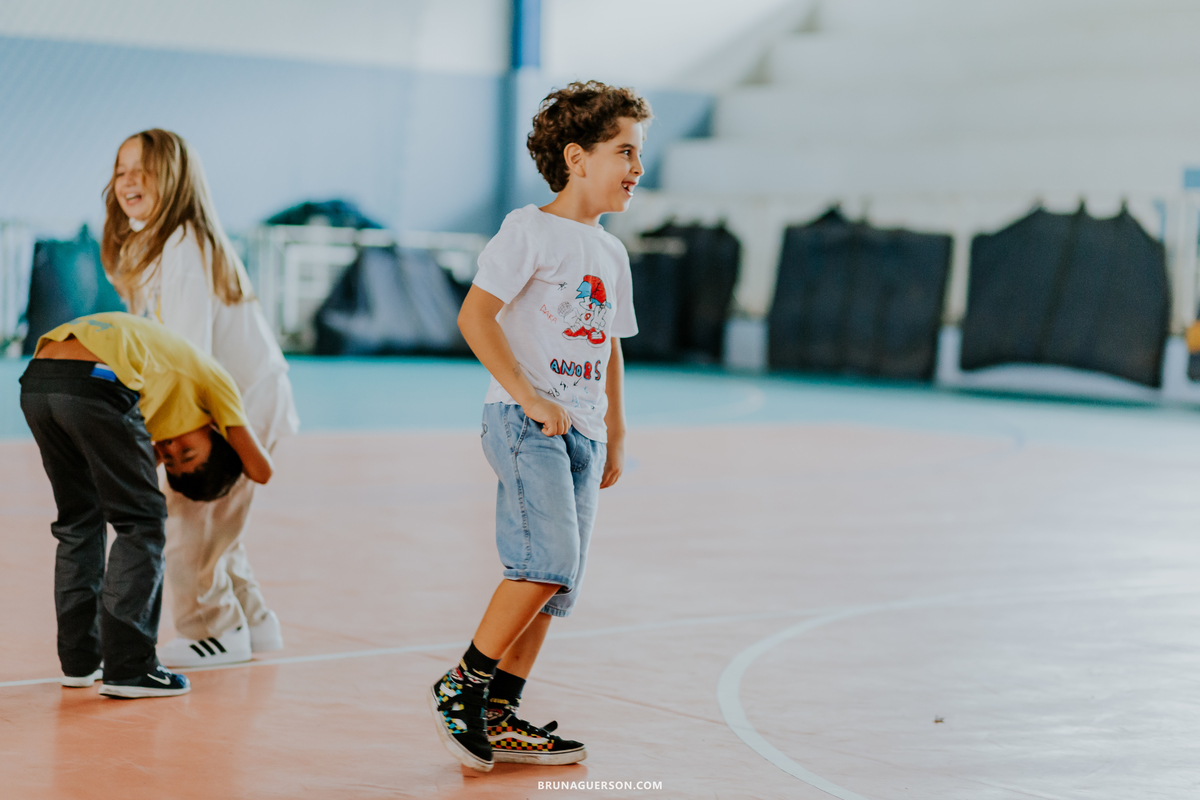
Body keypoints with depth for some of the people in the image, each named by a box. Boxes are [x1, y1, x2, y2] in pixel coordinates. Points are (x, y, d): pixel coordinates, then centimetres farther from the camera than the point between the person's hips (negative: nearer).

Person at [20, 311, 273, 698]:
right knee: (140, 525, 5)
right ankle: (128, 668, 1)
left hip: (36, 382, 8)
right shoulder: (210, 377, 19)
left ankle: (78, 662, 23)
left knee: (78, 522, 21)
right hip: (94, 383, -8)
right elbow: (261, 470, 23)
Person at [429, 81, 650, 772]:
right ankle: (463, 686, -5)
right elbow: (476, 315, -15)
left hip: (583, 431, 8)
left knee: (557, 584, 6)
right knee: (549, 560, -19)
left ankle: (499, 718, 13)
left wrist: (616, 436, 22)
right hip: (527, 423, -8)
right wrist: (531, 398, -18)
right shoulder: (531, 230, -6)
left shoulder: (612, 253, 17)